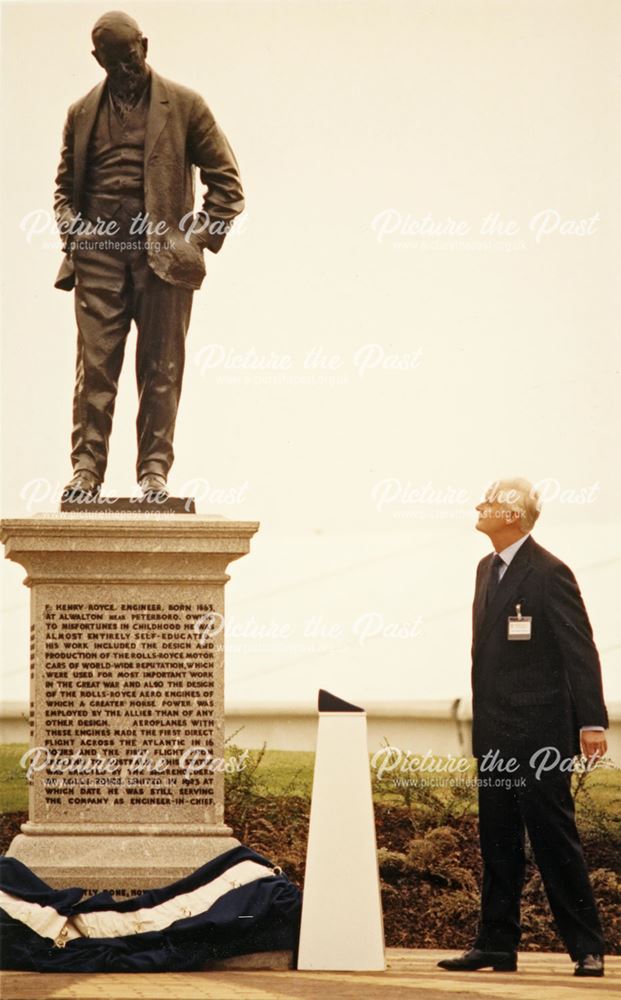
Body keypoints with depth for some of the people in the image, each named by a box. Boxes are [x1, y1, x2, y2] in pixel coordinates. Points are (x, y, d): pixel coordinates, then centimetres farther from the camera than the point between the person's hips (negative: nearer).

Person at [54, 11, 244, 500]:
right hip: (98, 251, 2)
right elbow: (65, 185, 22)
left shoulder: (184, 106, 6)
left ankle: (155, 470, 3)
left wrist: (201, 238, -4)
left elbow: (226, 181, 7)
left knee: (161, 367, -1)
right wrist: (71, 229, 3)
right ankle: (86, 468, -2)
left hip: (163, 252, -2)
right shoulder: (83, 114, 14)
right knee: (95, 363, -4)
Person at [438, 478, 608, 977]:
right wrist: (481, 720, 16)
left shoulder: (549, 573, -12)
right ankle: (497, 945, 16)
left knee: (554, 837, -6)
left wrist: (592, 722, -16)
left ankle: (588, 948, 0)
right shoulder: (488, 569, 14)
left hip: (541, 730, -8)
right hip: (496, 731, 8)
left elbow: (580, 650, -13)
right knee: (498, 843, 10)